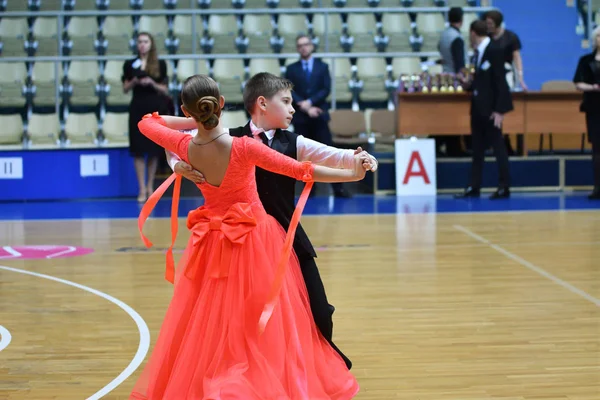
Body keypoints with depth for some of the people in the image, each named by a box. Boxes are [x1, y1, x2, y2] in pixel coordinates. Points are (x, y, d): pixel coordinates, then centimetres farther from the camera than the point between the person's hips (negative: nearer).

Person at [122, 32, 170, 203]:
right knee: (138, 150, -4)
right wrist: (134, 81, -12)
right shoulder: (130, 64, 5)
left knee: (154, 149, 3)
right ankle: (142, 189, 0)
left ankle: (150, 186, 15)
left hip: (155, 108, 0)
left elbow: (165, 90, 4)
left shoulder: (160, 65, 3)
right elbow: (125, 89, 7)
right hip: (138, 108, 0)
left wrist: (151, 83, -13)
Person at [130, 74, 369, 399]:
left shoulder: (184, 147, -14)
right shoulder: (243, 147, -25)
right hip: (255, 240, -4)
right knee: (263, 324, 7)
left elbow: (145, 123, 6)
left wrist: (195, 122, 12)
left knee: (208, 327, 15)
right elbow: (300, 170, -21)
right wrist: (352, 174, -15)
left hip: (213, 244, 4)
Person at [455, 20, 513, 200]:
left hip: (491, 108, -8)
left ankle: (504, 187, 4)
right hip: (478, 106, 8)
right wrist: (469, 84, -1)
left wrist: (499, 110, -19)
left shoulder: (494, 52, -13)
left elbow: (500, 82, -16)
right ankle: (474, 187, 13)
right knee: (477, 148, 9)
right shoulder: (478, 53, 10)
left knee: (497, 146, -2)